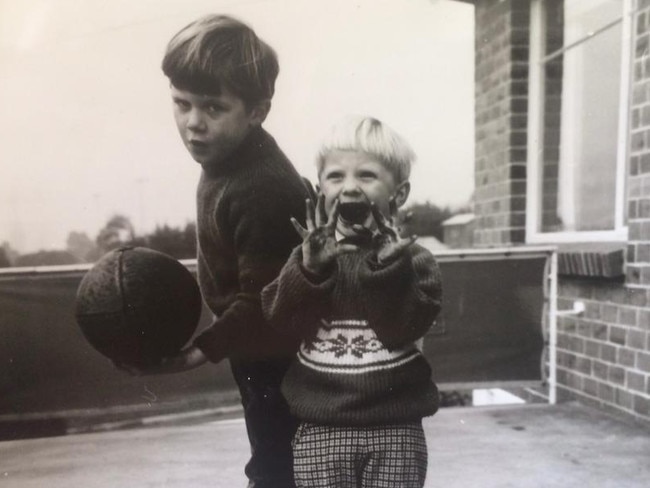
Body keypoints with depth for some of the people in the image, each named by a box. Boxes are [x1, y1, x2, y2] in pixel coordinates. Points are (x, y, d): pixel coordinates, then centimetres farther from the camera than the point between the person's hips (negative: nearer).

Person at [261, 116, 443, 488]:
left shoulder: (412, 259, -4)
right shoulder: (309, 256, 1)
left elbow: (403, 328, -17)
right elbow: (281, 319, -11)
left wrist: (387, 266, -27)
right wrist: (308, 270, -25)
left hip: (395, 428, -1)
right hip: (321, 429, 1)